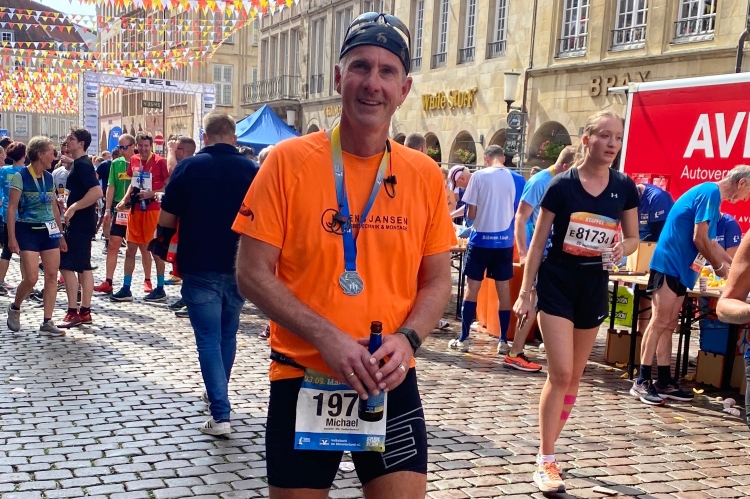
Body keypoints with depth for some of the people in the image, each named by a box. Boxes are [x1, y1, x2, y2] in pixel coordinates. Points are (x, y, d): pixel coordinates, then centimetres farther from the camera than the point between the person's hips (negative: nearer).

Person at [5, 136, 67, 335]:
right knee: (31, 278, -10)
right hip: (28, 231, -6)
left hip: (49, 230, 6)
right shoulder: (21, 176, -9)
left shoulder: (49, 177, 8)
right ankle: (14, 308, 20)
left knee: (52, 276, -1)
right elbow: (11, 208, -11)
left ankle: (47, 323, 4)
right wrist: (11, 238, -16)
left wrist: (61, 235, 14)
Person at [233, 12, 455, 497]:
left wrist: (406, 339, -12)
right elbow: (252, 273, -8)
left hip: (392, 385, 2)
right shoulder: (289, 161, -7)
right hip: (303, 380, -1)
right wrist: (326, 336, -19)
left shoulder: (425, 175, 0)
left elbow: (438, 281, 7)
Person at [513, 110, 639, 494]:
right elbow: (538, 242, -4)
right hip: (556, 284, -4)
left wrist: (622, 248, -14)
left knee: (574, 377, 12)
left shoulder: (624, 188, 0)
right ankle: (546, 461, 0)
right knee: (560, 374, -11)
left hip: (593, 288, 4)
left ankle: (546, 448, 29)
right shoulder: (561, 185, -9)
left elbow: (633, 237, 11)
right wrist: (525, 292, -6)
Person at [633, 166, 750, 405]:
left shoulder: (711, 195, 19)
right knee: (660, 322, -10)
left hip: (680, 268, 10)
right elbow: (699, 239, -16)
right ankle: (642, 382, -7)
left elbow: (710, 242, 27)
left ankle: (664, 381, 13)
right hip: (669, 264, -10)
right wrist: (719, 266, -3)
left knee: (668, 326, 9)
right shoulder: (710, 193, -12)